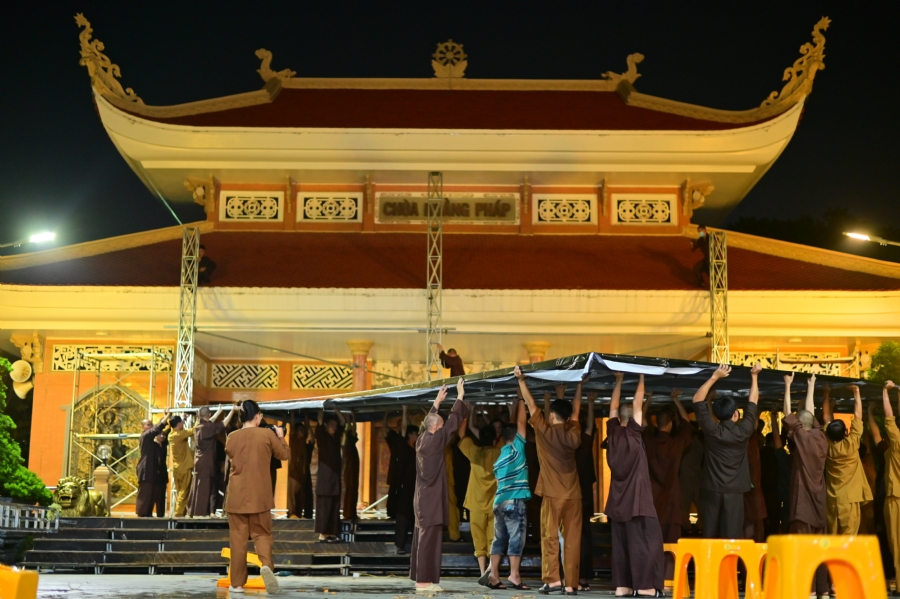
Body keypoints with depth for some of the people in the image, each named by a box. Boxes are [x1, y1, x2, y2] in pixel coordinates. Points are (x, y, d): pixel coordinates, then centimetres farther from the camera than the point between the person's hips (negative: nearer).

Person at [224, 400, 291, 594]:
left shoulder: (232, 437, 1)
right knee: (261, 534, 8)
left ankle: (237, 582, 7)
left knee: (238, 537, 6)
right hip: (259, 496, -1)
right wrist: (280, 437, 19)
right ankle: (266, 565, -21)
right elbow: (285, 455, 4)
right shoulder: (267, 434, -5)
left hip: (236, 496, 1)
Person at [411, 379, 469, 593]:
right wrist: (460, 396, 0)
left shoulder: (422, 439, 7)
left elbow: (429, 420, 26)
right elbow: (453, 423, -9)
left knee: (422, 538, 11)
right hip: (431, 499, -9)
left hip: (423, 498, 9)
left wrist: (437, 401, 33)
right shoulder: (434, 441, -14)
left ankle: (421, 579, 15)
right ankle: (424, 582, -8)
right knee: (429, 540, -8)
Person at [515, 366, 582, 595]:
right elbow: (575, 411, 21)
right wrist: (579, 386, 32)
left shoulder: (545, 431, -4)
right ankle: (571, 583, 1)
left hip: (553, 493, -3)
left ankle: (553, 580, -11)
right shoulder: (573, 435, 6)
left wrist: (521, 379, 7)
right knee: (572, 539, 2)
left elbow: (531, 404, 1)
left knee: (550, 537, -2)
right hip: (573, 493, 4)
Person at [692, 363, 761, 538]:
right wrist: (754, 376, 18)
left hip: (711, 490, 1)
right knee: (732, 536, -2)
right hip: (734, 491, -1)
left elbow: (697, 400, 3)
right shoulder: (743, 430, -3)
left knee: (710, 535, 3)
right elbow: (753, 402, 9)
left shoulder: (711, 430, -4)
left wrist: (715, 377, 3)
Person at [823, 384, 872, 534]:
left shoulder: (828, 446, 0)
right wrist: (856, 392, 2)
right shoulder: (851, 444, -9)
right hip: (849, 499, -4)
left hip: (831, 500, 4)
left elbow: (827, 418, 11)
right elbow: (858, 416, -5)